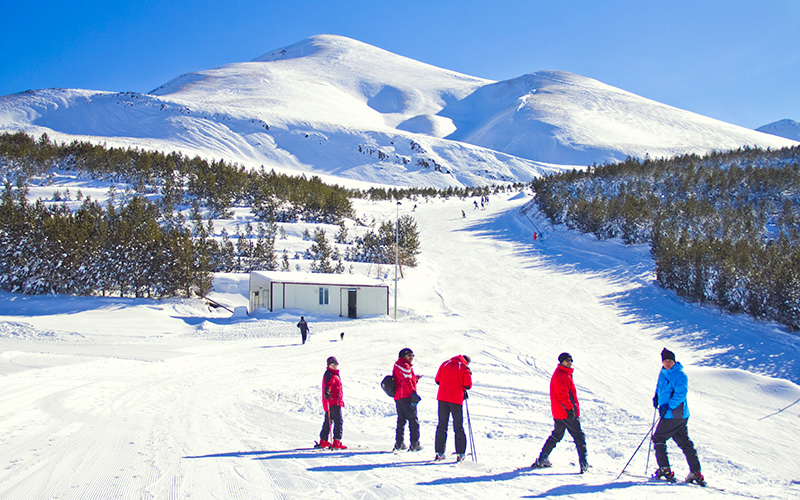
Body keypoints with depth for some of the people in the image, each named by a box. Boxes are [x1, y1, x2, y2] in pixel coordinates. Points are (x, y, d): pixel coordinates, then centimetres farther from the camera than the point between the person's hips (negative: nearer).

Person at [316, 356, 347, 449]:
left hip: (336, 402, 10)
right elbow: (328, 384, -30)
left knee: (328, 421, 15)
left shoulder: (335, 375, 22)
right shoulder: (330, 375, -10)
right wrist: (327, 392, -49)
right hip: (333, 402, -10)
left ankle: (323, 441, 23)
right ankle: (336, 442, -14)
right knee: (338, 421, -11)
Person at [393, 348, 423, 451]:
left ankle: (398, 444, 16)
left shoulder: (398, 366, 20)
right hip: (406, 397, -9)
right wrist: (413, 393, -26)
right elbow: (406, 381, -21)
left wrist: (414, 378, 15)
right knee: (413, 420, -4)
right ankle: (414, 444, -6)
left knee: (401, 420, 14)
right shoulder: (405, 366, -11)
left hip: (397, 396, 9)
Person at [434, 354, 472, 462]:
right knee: (458, 427, 7)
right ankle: (461, 453, 6)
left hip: (442, 398, 3)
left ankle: (439, 452, 9)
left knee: (442, 425, 9)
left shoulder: (445, 364, 9)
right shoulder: (465, 368, -4)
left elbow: (437, 379, 10)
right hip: (456, 400, -3)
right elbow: (468, 385, -8)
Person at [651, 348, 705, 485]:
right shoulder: (663, 373, 12)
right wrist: (656, 397, 12)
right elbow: (660, 388, 29)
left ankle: (665, 469, 3)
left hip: (675, 416, -9)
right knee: (684, 443, 11)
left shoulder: (680, 375, -15)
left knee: (658, 439, -1)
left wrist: (668, 406, -28)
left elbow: (680, 394, -23)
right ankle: (696, 473, 15)